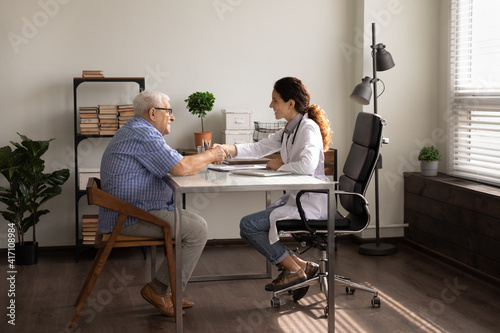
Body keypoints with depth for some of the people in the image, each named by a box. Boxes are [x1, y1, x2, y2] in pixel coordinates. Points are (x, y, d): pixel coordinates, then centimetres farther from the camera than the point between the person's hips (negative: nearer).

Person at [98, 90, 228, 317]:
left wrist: (208, 156, 8)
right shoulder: (144, 135, -17)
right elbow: (181, 168, -23)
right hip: (130, 218, -11)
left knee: (196, 222, 11)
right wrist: (210, 156, -6)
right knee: (197, 230, -14)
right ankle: (157, 290, -4)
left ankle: (161, 290, 11)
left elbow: (175, 163, 20)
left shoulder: (136, 130, 20)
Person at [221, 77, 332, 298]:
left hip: (311, 203, -10)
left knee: (249, 225, -12)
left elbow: (307, 166, -32)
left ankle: (296, 269, -1)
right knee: (249, 227, 5)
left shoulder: (309, 128, -16)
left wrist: (280, 165, -15)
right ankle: (299, 266, 7)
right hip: (296, 197, 10)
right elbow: (259, 148, 15)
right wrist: (227, 149, 1)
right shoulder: (290, 129, 12)